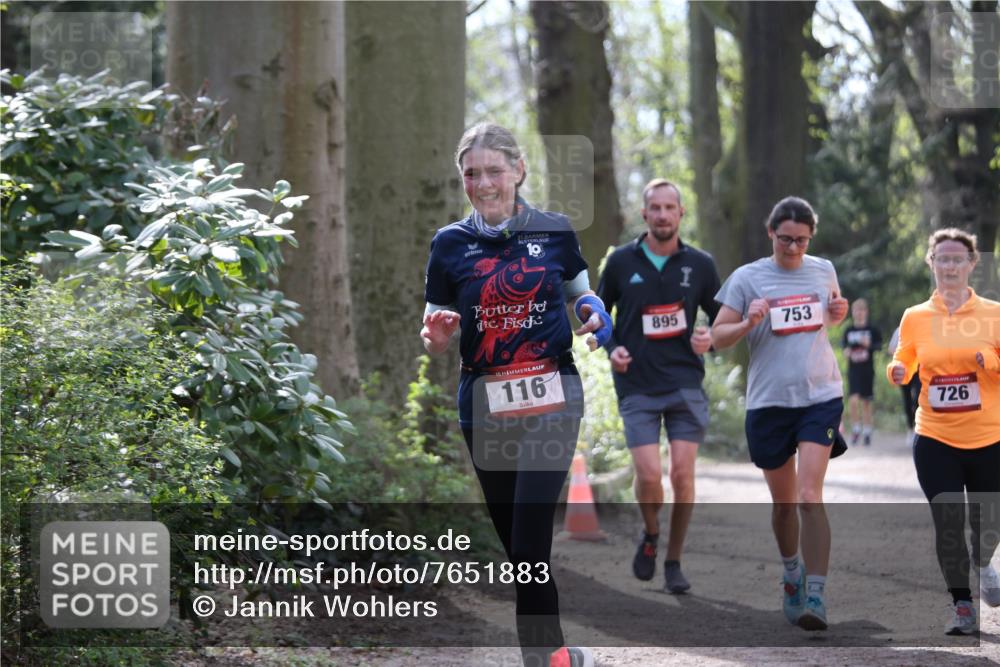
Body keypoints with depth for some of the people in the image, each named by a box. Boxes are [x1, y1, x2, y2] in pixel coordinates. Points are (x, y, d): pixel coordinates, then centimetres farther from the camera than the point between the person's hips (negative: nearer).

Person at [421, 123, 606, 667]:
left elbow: (582, 295, 17)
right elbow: (436, 335, 7)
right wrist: (436, 336, -17)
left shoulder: (555, 232, 2)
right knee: (514, 541, 8)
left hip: (550, 399, -2)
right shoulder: (450, 244, 2)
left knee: (530, 543, -14)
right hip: (484, 405, 2)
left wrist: (594, 314, -6)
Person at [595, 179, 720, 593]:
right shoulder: (621, 262, 2)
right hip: (637, 387, -1)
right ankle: (650, 536, 19)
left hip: (686, 383, 1)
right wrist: (612, 348, -4)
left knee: (682, 473, -6)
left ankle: (674, 563, 9)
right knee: (649, 474, -12)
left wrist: (709, 339, -7)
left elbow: (721, 318, 15)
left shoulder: (700, 265, 4)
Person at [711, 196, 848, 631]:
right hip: (768, 400, 0)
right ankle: (792, 572, 39)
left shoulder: (823, 270, 7)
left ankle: (815, 597, -17)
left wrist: (838, 314, 2)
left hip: (821, 396, 0)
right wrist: (748, 324, -20)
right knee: (783, 502, 12)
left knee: (810, 496, -15)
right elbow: (717, 337, 0)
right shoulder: (747, 278, -1)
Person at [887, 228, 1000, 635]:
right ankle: (962, 605, 8)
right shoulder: (915, 317, 4)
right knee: (947, 524, -7)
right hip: (935, 440, 0)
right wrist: (897, 372, -8)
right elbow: (904, 365, 15)